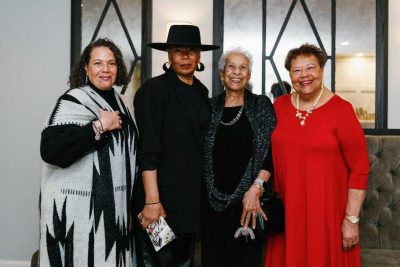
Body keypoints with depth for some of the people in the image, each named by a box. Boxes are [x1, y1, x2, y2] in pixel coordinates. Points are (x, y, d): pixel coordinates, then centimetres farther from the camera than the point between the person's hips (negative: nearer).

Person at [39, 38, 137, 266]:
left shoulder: (118, 102, 11)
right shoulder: (74, 101, -11)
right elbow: (50, 148, -25)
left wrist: (128, 206, 20)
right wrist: (99, 126, -21)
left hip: (113, 206, 7)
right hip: (81, 208, -7)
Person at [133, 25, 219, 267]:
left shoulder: (202, 91, 11)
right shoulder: (154, 89, -8)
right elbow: (148, 150, -14)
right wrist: (152, 200, -19)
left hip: (191, 196, 6)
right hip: (161, 195, -6)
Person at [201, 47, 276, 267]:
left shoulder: (262, 105, 3)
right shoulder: (210, 107, 7)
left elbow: (272, 152, -3)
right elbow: (201, 154, 10)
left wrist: (256, 187, -15)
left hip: (250, 199, -1)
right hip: (214, 200, 2)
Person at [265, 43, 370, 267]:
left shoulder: (341, 110, -10)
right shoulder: (279, 106, 3)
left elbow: (360, 169, -9)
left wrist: (351, 219, -9)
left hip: (327, 211, -3)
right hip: (286, 209, 4)